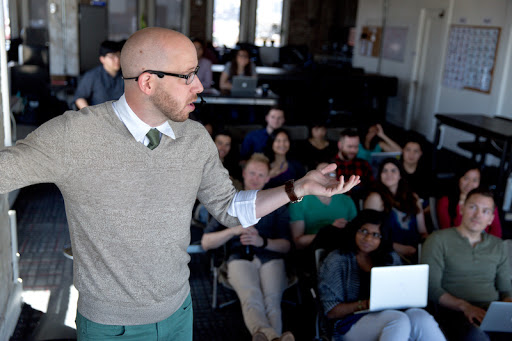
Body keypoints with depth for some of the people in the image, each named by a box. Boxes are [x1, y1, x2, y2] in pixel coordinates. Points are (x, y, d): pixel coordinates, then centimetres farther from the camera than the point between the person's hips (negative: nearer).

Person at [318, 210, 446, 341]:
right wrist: (364, 304, -17)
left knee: (419, 316, -30)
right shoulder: (336, 261, 4)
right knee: (400, 320, -34)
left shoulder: (391, 258, 18)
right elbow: (331, 311, -2)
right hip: (352, 322, -4)